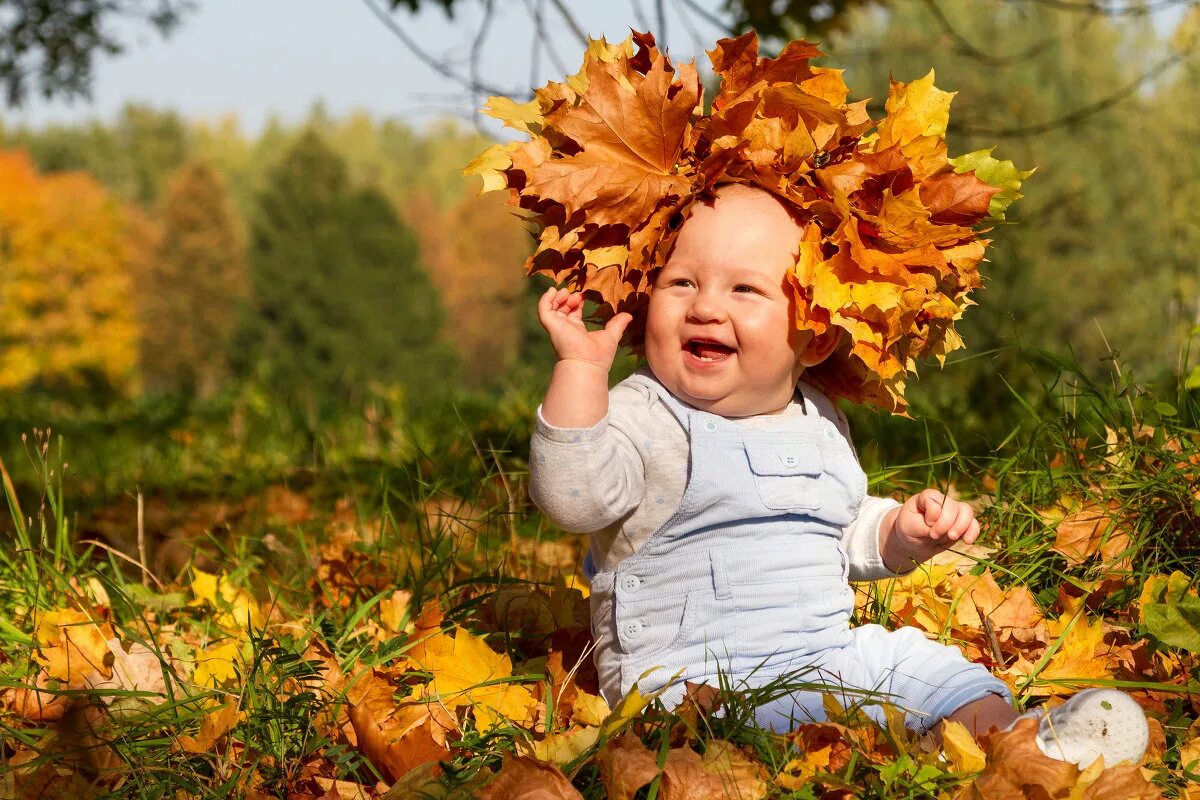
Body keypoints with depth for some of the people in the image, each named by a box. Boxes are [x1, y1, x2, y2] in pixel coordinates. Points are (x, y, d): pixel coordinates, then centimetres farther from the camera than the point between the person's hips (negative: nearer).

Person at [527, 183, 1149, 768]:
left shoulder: (819, 426, 14)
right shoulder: (644, 416, -7)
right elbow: (575, 498, -26)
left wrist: (906, 532, 8)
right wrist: (580, 369, -30)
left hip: (831, 652, 7)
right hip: (698, 676, -7)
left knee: (934, 668, -6)